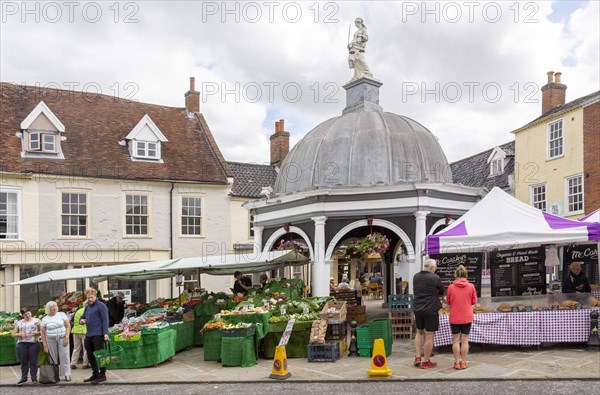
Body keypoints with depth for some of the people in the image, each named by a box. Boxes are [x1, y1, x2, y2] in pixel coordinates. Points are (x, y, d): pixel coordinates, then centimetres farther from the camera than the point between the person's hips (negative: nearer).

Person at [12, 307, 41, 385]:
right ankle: (23, 378, 13)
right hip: (21, 344, 2)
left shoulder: (36, 321, 8)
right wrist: (20, 334, -6)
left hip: (34, 343, -2)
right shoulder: (19, 323, 14)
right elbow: (13, 334, 13)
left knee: (33, 361, -2)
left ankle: (34, 378, 5)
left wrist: (35, 333, -12)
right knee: (23, 362, 4)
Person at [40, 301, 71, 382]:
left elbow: (68, 326, 0)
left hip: (62, 339, -1)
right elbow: (42, 332, 6)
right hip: (50, 340, 1)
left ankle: (67, 375, -2)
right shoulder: (45, 319, 6)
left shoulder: (62, 314, 3)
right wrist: (44, 344, 0)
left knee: (64, 356, -5)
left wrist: (66, 337, -9)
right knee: (53, 358, 1)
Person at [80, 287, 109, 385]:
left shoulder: (101, 306, -7)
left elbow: (105, 320, -12)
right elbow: (82, 317, 26)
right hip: (89, 335, 9)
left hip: (98, 335, -8)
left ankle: (102, 375, 1)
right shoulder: (87, 307, 17)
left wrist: (105, 333, -20)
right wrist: (81, 320, 1)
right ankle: (95, 374, 26)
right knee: (90, 356, 14)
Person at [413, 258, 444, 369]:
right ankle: (426, 362, 10)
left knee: (419, 332, 21)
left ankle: (418, 357, 16)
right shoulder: (435, 278, -13)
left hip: (417, 309, 6)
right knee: (429, 336, 3)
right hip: (430, 309, -6)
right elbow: (441, 292, 1)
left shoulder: (416, 277, 4)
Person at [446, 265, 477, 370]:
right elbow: (474, 301, 3)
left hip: (454, 317, 0)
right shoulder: (471, 286, -8)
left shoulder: (451, 287, -8)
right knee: (465, 340, 8)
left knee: (456, 340, 8)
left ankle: (457, 362, 10)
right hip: (467, 317, 1)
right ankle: (463, 362, 12)